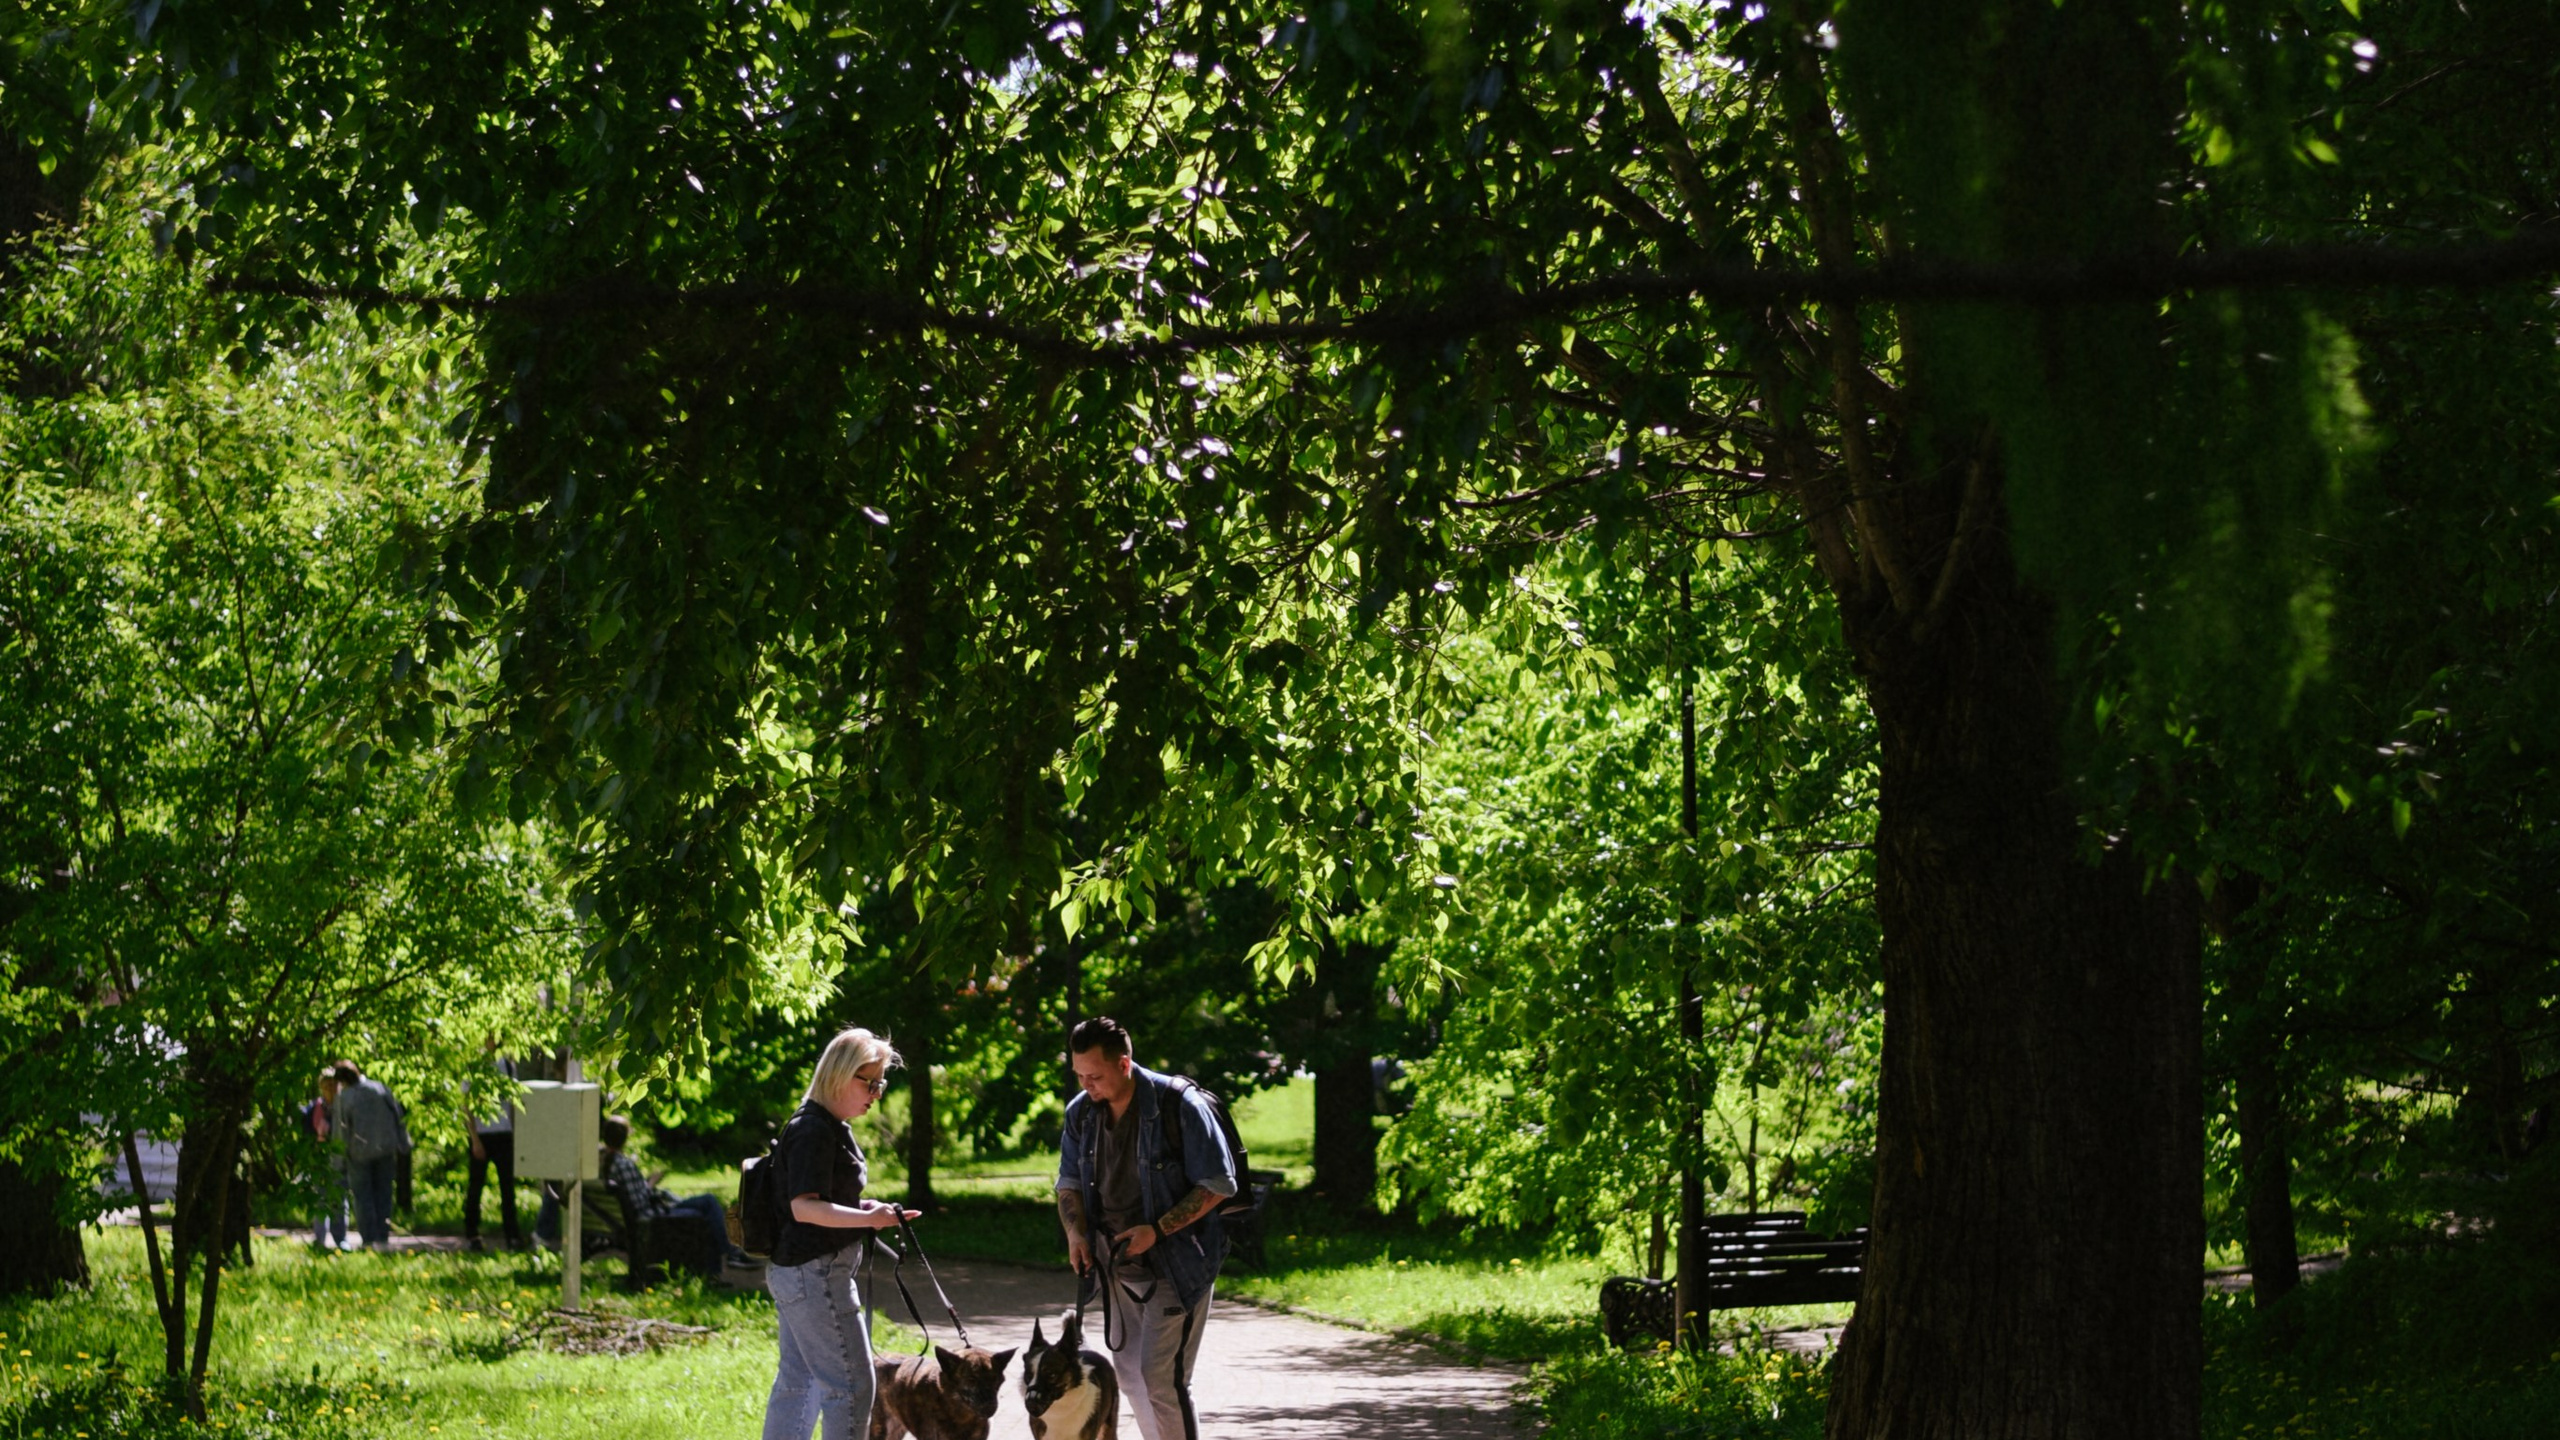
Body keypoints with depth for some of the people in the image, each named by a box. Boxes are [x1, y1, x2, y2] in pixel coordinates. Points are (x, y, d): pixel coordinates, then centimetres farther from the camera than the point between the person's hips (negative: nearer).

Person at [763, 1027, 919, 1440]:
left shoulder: (831, 1127, 16)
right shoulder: (813, 1131, -17)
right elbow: (803, 1206, -24)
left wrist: (864, 1210, 13)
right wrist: (867, 1218, -31)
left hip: (793, 1273, 11)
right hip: (814, 1272, -11)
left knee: (798, 1382, 14)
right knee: (851, 1383, -8)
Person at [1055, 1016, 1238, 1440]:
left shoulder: (1179, 1106, -18)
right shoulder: (1081, 1113, 0)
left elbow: (1217, 1185, -14)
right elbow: (1069, 1182, 12)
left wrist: (1157, 1230, -22)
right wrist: (1075, 1231, -8)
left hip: (1176, 1265, -6)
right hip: (1117, 1265, 7)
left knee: (1161, 1377, -13)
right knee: (1129, 1372, 12)